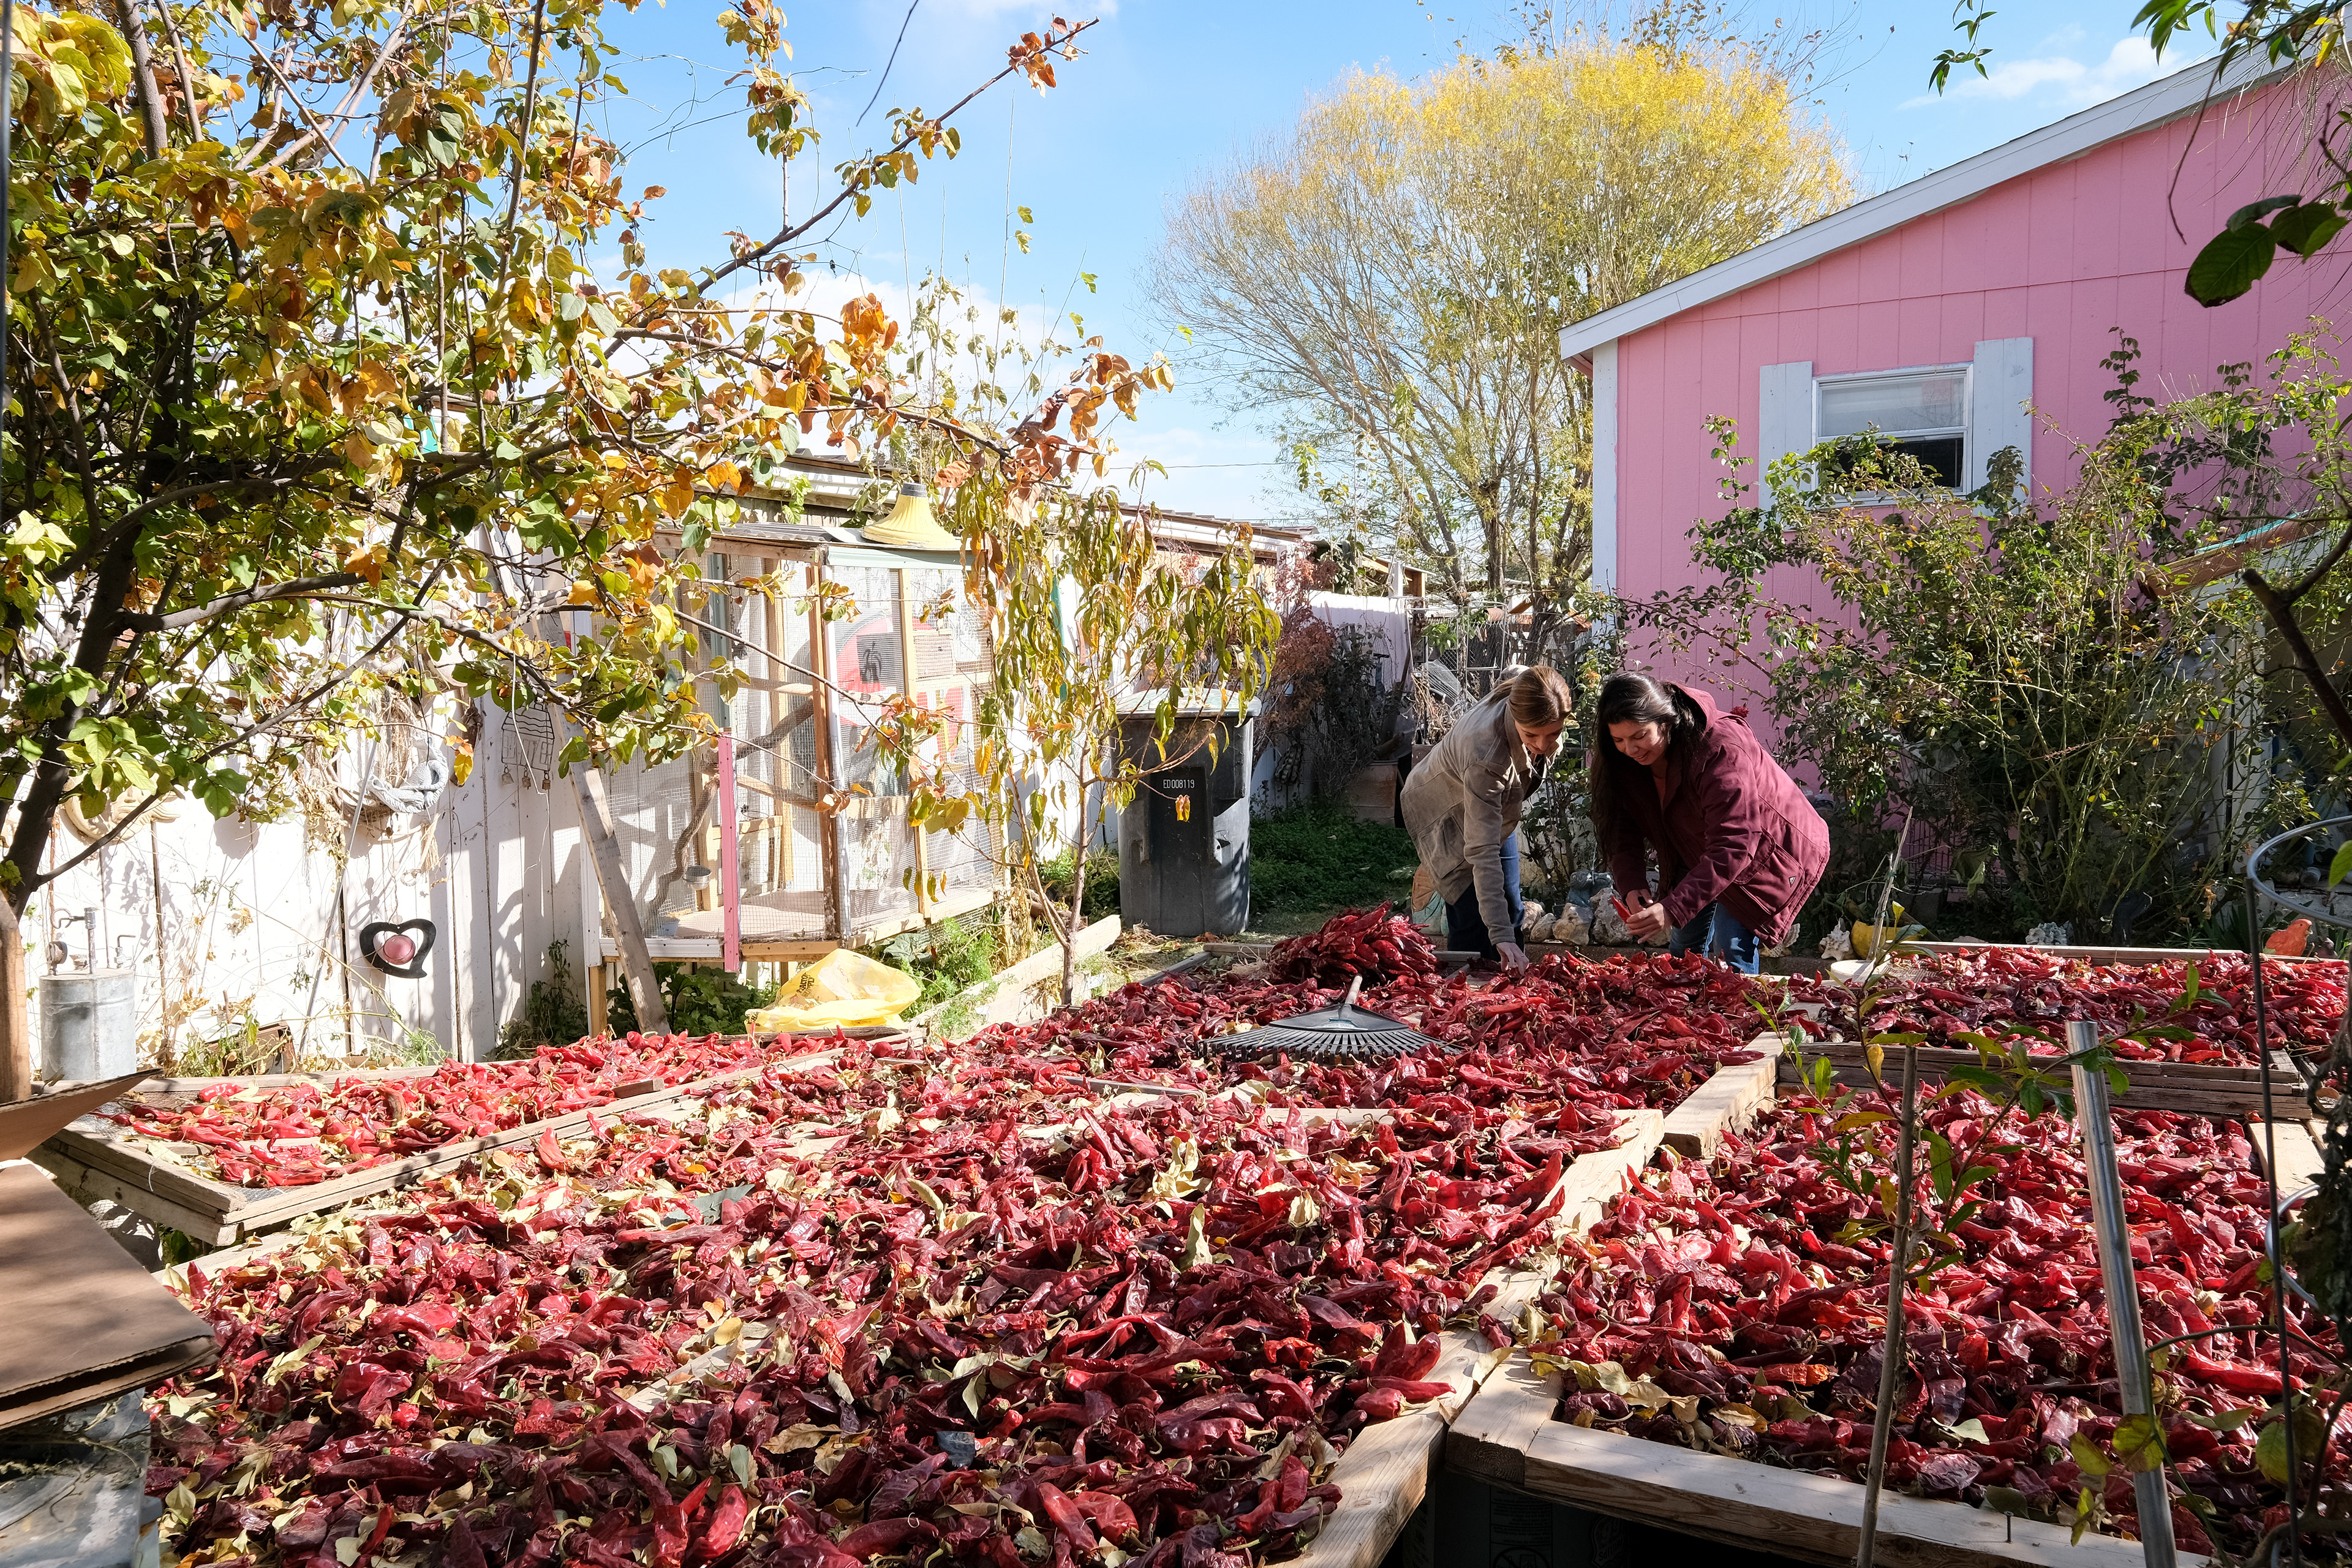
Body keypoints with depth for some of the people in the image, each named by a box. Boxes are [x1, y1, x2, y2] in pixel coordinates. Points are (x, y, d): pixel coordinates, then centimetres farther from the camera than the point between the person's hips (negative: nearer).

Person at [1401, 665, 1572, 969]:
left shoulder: (1525, 691, -29)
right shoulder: (1486, 758, -46)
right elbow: (1482, 852, -44)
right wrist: (1501, 935, -48)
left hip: (1495, 809, 7)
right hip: (1445, 817, -7)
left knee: (1511, 912, 10)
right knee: (1474, 920, -13)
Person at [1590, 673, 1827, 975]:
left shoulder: (1722, 750, -37)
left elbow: (1734, 847, -42)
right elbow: (1622, 827, -11)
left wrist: (1674, 908, -50)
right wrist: (1631, 884, -31)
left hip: (1767, 854, -7)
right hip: (1699, 853, 7)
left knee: (1731, 952, -15)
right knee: (1684, 943, 11)